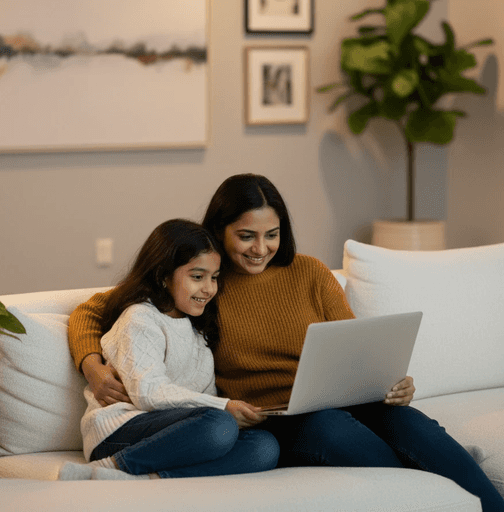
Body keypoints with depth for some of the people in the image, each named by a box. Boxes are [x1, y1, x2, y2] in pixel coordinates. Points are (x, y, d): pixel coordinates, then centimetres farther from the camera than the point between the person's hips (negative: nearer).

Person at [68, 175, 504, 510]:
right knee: (331, 428, -37)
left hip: (340, 404, 3)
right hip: (264, 422, -3)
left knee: (409, 423, -30)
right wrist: (94, 368, -9)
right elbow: (90, 311, 12)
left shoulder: (310, 274, 15)